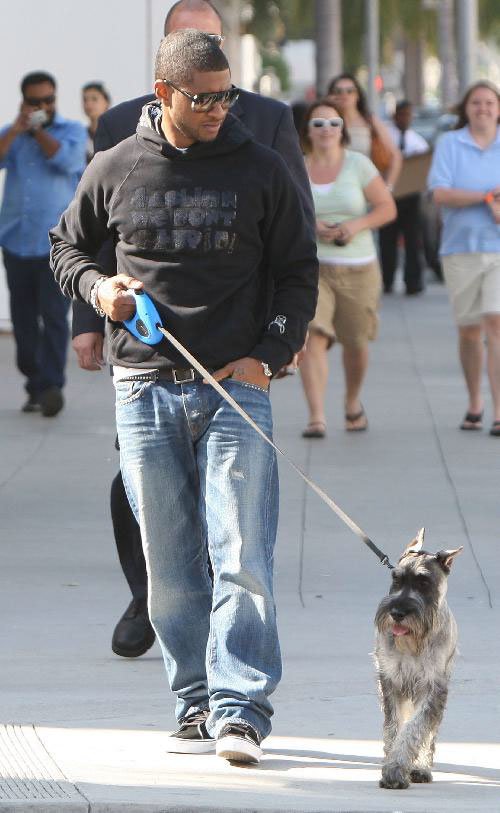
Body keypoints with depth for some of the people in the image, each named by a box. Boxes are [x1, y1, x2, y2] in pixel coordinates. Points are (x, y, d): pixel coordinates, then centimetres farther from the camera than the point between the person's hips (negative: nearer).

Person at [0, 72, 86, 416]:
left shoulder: (72, 130, 6)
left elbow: (67, 161, -14)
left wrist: (39, 130, -7)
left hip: (56, 243, -4)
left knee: (54, 316, -12)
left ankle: (51, 386, -13)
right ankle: (35, 386, 14)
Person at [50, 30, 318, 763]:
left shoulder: (261, 171, 3)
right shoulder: (115, 171, 5)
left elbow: (299, 270, 9)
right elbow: (67, 245, 20)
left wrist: (269, 355, -4)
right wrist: (96, 287, -2)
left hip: (235, 387, -1)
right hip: (145, 390, 2)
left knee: (241, 555, -10)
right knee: (169, 564, 3)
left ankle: (240, 709, -12)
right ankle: (196, 705, 10)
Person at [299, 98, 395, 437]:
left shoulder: (358, 164, 0)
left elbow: (387, 208, 1)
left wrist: (357, 224, -16)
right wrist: (309, 224, -12)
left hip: (358, 269, 1)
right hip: (310, 267, -1)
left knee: (355, 342, 12)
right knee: (313, 337, -19)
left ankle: (353, 402, 40)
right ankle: (317, 416, -23)